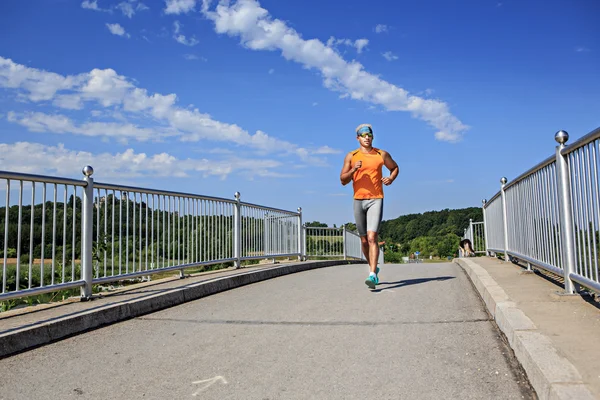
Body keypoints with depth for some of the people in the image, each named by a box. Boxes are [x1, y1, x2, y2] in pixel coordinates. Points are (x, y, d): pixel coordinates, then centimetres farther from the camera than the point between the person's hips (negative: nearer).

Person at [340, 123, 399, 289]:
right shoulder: (351, 156, 5)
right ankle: (373, 268, 32)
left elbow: (395, 167, 22)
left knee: (372, 238, -16)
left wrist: (391, 178, 1)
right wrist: (353, 170, -16)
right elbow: (343, 180, 2)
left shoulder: (382, 154, 5)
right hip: (358, 200, 2)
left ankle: (372, 275, -18)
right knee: (364, 240, 11)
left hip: (376, 200, -2)